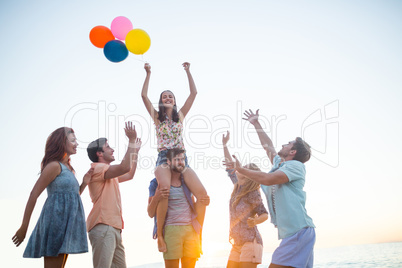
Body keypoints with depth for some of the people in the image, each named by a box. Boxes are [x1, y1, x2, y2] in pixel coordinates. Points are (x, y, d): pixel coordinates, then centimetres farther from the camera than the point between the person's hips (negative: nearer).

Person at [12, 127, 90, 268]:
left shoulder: (68, 168, 18)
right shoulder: (54, 166, -8)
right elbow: (33, 195, -11)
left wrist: (85, 181, 7)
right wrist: (23, 227, -13)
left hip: (66, 223, 9)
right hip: (56, 220, -9)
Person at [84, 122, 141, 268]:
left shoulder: (110, 174, 26)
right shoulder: (97, 168, -5)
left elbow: (129, 175, 37)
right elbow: (124, 167, -19)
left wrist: (135, 151, 38)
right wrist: (131, 140, -13)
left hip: (114, 228, 10)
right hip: (102, 227, -10)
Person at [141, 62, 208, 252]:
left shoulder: (180, 115, 19)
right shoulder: (157, 116, 13)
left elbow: (193, 93, 15)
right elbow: (144, 95, 3)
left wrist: (188, 71, 16)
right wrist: (148, 74, 5)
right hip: (164, 159, -3)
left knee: (202, 194, -18)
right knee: (165, 191, -35)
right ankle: (159, 234, -23)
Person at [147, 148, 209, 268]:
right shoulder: (157, 183, 5)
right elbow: (151, 213, 4)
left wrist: (201, 203, 3)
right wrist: (156, 198, -16)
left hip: (191, 229, 4)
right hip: (170, 230, -3)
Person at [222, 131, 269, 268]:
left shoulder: (253, 194, -13)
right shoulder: (237, 186, 7)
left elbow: (264, 214, -8)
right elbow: (230, 167, 18)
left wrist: (255, 221, -29)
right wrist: (224, 145, 21)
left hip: (250, 242, -8)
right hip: (237, 243, 8)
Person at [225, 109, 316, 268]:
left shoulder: (296, 165, -5)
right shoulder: (280, 165, 20)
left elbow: (268, 179, -19)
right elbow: (268, 146, 35)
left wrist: (241, 169, -9)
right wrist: (256, 124, 40)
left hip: (299, 231, -9)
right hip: (291, 233, 9)